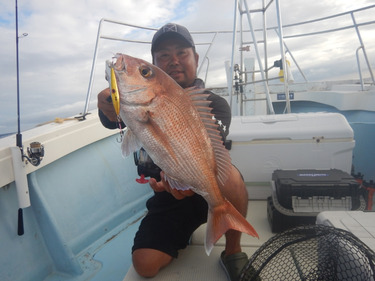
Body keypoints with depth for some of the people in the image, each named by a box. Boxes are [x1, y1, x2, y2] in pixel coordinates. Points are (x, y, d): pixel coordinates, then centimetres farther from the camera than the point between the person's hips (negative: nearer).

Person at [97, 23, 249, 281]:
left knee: (229, 175, -34)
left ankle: (233, 251, -7)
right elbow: (112, 121, -18)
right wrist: (109, 107, -42)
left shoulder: (215, 104, -8)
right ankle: (184, 233, 21)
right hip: (167, 199, 3)